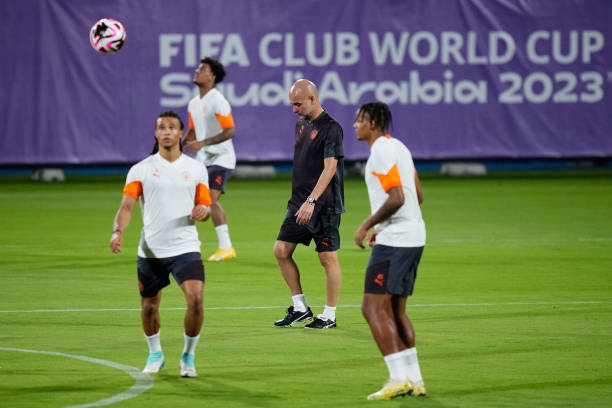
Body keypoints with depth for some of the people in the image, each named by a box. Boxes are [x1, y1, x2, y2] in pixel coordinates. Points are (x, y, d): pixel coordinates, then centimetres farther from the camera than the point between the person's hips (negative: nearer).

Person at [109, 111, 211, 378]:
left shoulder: (196, 168, 9)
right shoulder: (141, 169, 3)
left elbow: (205, 206, 14)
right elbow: (126, 205, -5)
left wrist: (204, 210, -11)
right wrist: (118, 231, -24)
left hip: (186, 248, 0)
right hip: (150, 250, 0)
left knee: (196, 298, -19)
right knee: (149, 307, 8)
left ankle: (189, 356, 2)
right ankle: (155, 354, 35)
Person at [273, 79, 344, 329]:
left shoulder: (330, 128, -12)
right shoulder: (301, 124, 14)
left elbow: (330, 168, -20)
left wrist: (311, 201, -27)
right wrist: (299, 200, 19)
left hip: (324, 206, -8)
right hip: (299, 203, 9)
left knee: (328, 258, -2)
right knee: (281, 250, 3)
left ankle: (329, 315, 6)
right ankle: (300, 308, 12)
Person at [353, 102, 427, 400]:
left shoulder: (382, 152, -13)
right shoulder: (398, 147, 17)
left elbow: (396, 198, -23)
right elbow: (417, 195, 21)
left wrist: (368, 225, -12)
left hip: (394, 241, -10)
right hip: (413, 238, 10)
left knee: (374, 308, -9)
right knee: (395, 311, 14)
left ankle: (399, 378, -13)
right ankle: (414, 380, 12)